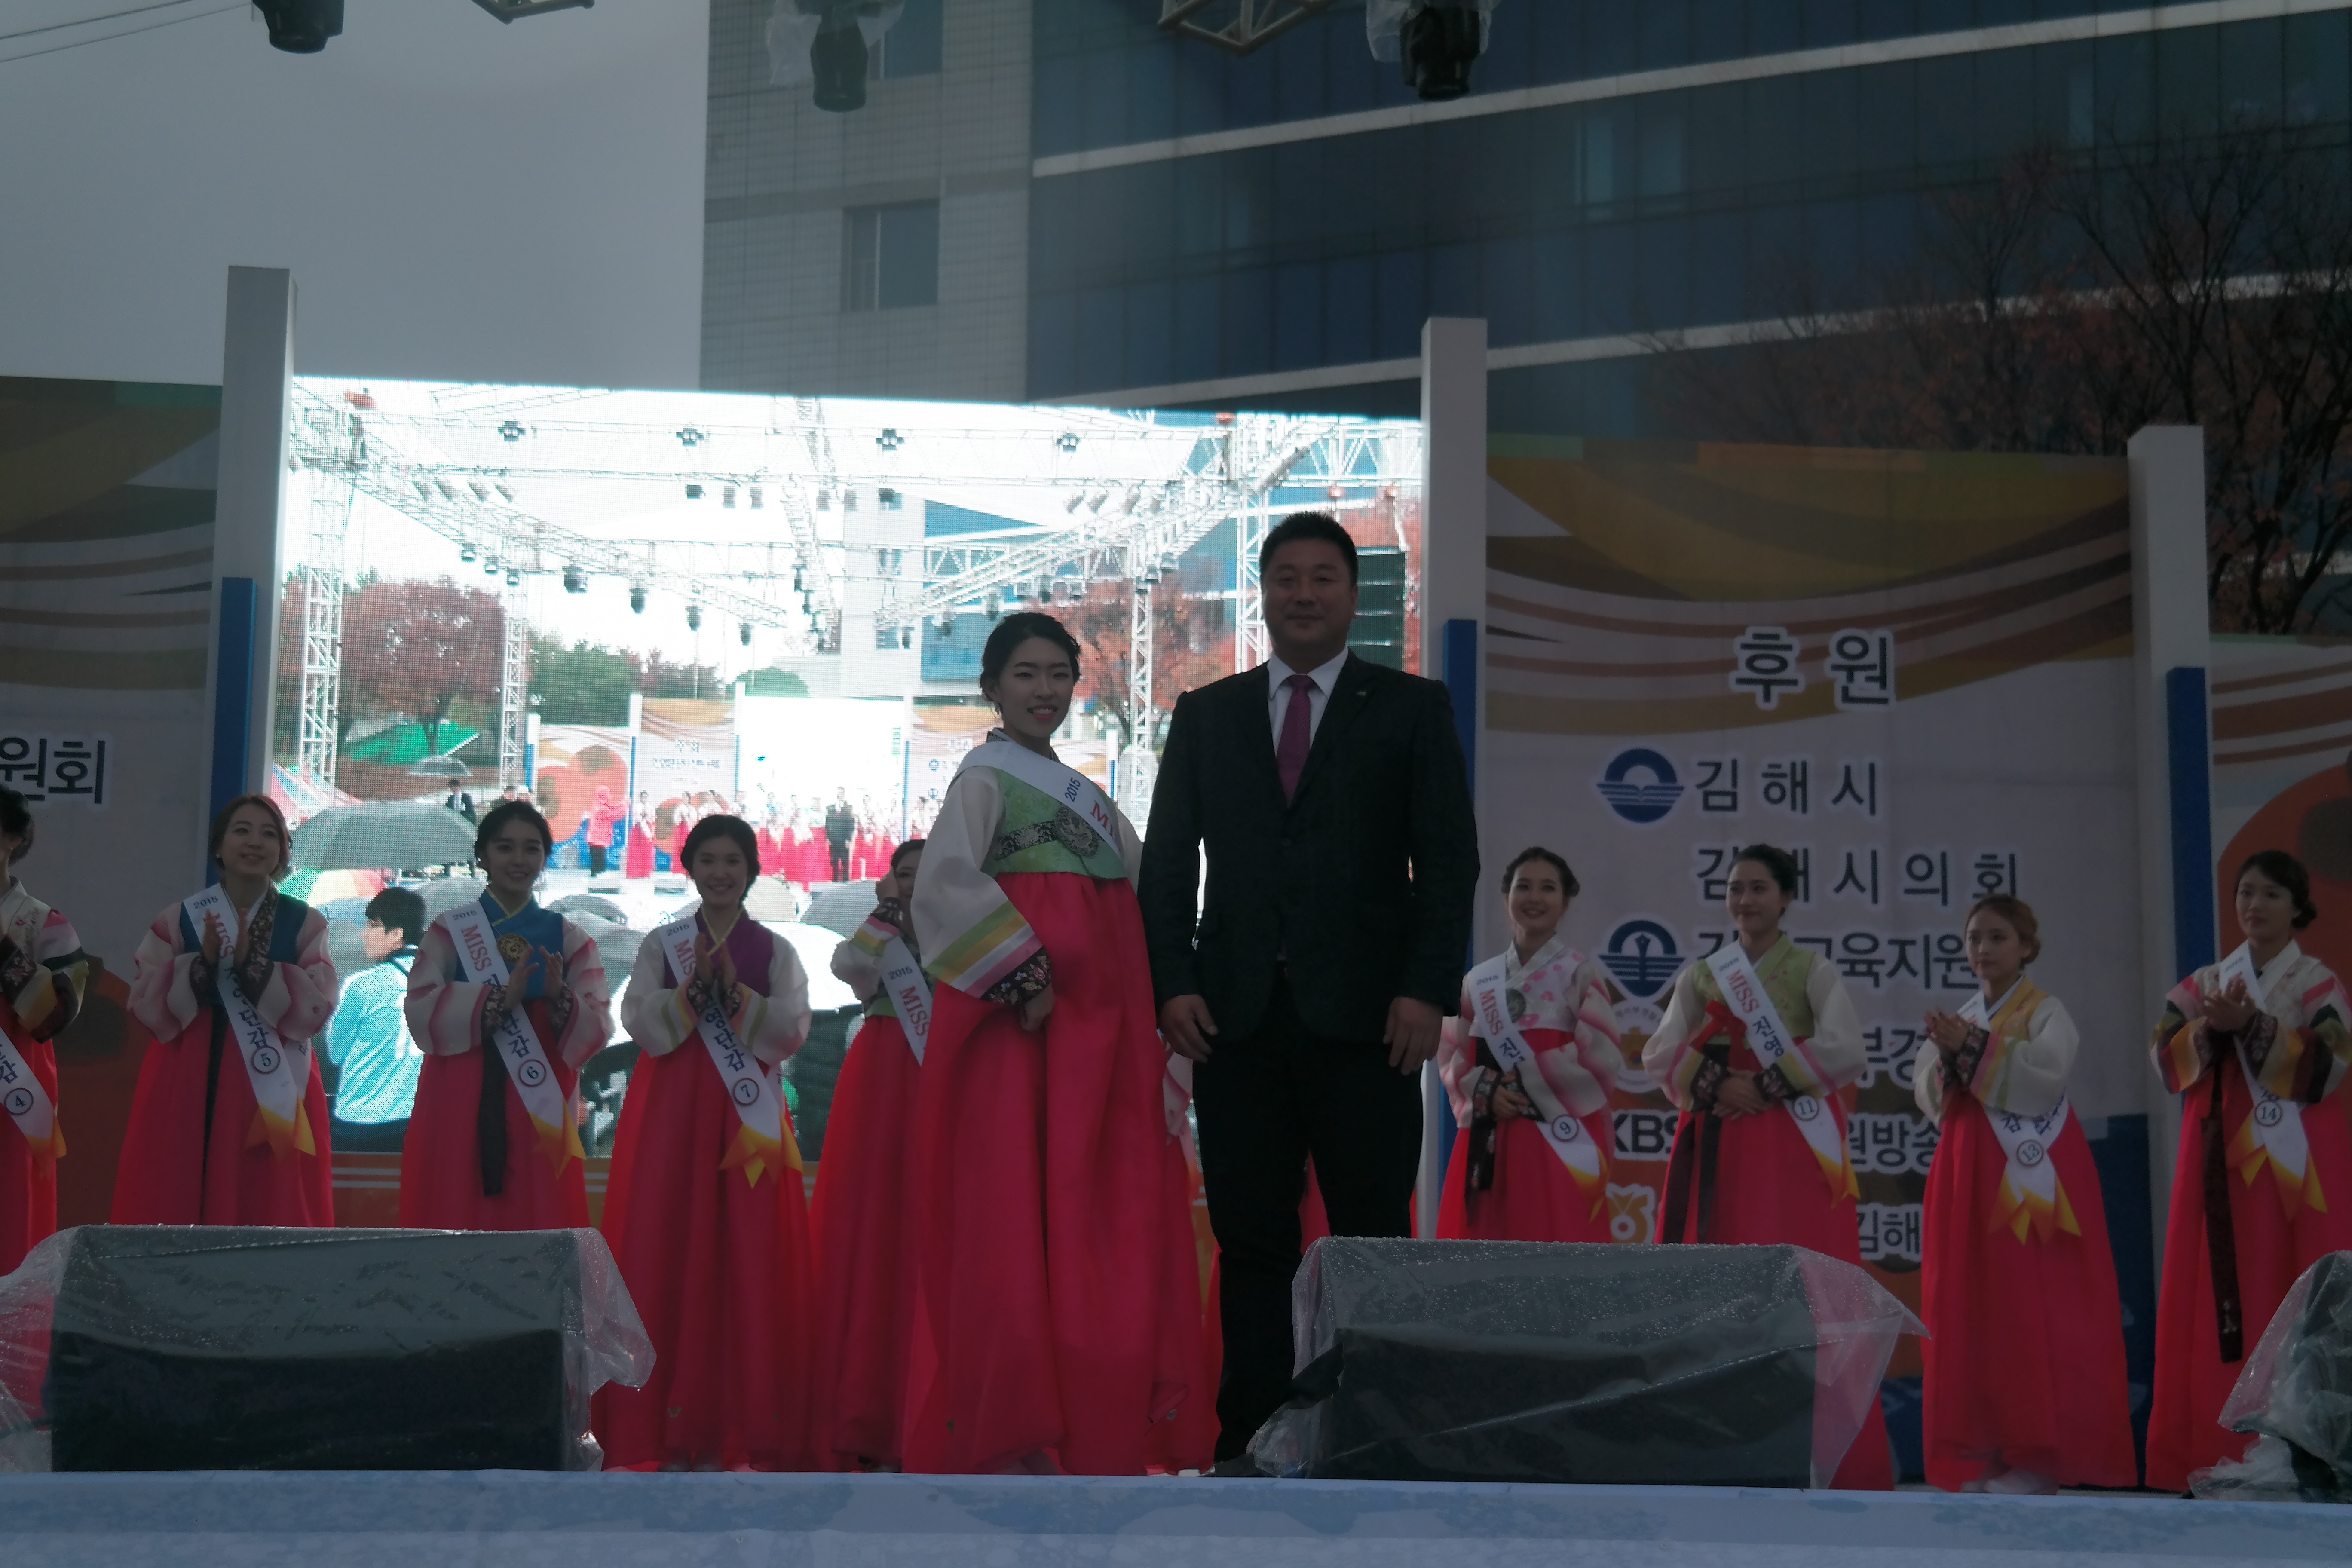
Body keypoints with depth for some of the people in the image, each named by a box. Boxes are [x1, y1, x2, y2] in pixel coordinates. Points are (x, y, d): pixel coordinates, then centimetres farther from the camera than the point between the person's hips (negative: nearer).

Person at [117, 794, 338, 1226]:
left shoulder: (305, 924, 6)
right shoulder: (178, 920, 7)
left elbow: (318, 1007, -4)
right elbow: (145, 1002, 1)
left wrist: (253, 965, -15)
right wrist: (201, 965, -14)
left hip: (274, 1086, 0)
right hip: (187, 1084, 0)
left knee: (270, 1211, -3)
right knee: (177, 1207, -2)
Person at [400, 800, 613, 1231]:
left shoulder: (569, 939, 10)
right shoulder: (449, 931, 6)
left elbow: (598, 1030, 1)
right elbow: (421, 1012, -8)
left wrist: (562, 1000, -19)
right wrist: (498, 999, -20)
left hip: (539, 1109, 1)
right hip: (459, 1106, -1)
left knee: (537, 1226, -2)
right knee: (455, 1219, -4)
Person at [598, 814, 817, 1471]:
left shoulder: (776, 951, 11)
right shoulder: (661, 945, 12)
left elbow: (792, 1028, -2)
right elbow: (640, 1022, 0)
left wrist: (737, 998, -16)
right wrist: (690, 994, -15)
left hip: (747, 1114, 0)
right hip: (669, 1113, 0)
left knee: (747, 1260, -6)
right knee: (666, 1254, -6)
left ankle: (735, 1426, -2)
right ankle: (672, 1430, -4)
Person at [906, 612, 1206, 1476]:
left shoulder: (1082, 794, 24)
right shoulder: (988, 774, 0)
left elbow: (1143, 891, 22)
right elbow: (946, 883, -16)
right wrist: (1026, 976, -21)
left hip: (1095, 1023, 8)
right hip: (1028, 1016, -7)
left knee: (1100, 1213, 5)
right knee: (1019, 1203, -9)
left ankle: (1091, 1429, 9)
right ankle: (1009, 1433, -6)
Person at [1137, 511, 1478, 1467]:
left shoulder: (1411, 709, 9)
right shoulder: (1206, 716, 16)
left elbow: (1448, 860, 2)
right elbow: (1167, 861, 12)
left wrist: (1428, 991, -9)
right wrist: (1172, 982, -1)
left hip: (1365, 1017, -2)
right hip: (1236, 1017, 2)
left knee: (1374, 1237, -2)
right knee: (1251, 1237, 4)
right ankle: (1251, 1440, 9)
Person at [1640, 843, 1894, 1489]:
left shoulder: (1814, 971, 6)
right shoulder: (1700, 975, 15)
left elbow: (1845, 1051, -9)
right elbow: (1661, 1056, 6)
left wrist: (1765, 1085, -13)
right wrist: (1712, 1086, -12)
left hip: (1793, 1146, -3)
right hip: (1718, 1148, 3)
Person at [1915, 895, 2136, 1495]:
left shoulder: (2046, 1012, 0)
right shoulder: (1961, 1017, 17)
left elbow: (2046, 1075, -17)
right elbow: (1925, 1091, 8)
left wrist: (1976, 1049, -21)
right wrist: (1947, 1057, -11)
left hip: (2030, 1174, -6)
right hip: (1968, 1172, 6)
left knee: (2034, 1310, -8)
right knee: (1968, 1307, 1)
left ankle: (2039, 1456, -3)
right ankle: (1982, 1452, 6)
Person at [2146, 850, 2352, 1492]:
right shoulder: (2205, 983, 14)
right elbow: (2166, 1055, 4)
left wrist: (2252, 1025, -19)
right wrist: (2211, 1028, -15)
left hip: (2298, 1161, -3)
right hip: (2222, 1159, 3)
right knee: (2218, 1291, -3)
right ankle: (2222, 1444, -2)